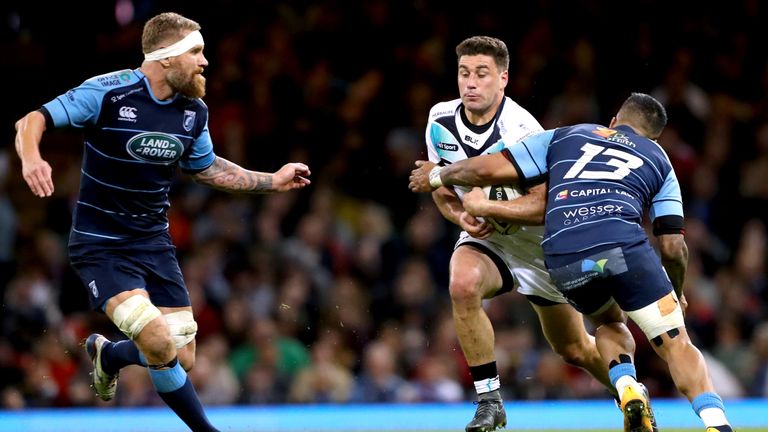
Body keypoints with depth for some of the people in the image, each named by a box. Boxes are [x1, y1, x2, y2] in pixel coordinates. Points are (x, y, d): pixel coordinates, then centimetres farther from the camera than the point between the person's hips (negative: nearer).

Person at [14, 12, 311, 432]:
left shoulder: (194, 111, 0)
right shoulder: (108, 93, -19)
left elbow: (206, 168, 19)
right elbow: (32, 120, -18)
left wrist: (272, 180, 14)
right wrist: (31, 158, -39)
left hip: (153, 241, 6)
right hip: (100, 244, -6)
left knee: (183, 359, 3)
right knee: (160, 343, -24)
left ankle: (107, 354, 34)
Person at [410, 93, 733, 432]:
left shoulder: (565, 136, 28)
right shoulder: (658, 159, 27)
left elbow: (487, 169, 21)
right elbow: (672, 247, 18)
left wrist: (436, 175, 39)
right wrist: (676, 295, 37)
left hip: (562, 261, 2)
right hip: (623, 248, -2)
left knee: (609, 323, 30)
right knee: (676, 344, 6)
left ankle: (628, 392, 3)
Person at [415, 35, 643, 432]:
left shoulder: (521, 129, -25)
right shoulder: (440, 120, -9)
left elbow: (545, 204, -29)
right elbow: (441, 186, 4)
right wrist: (460, 216, -16)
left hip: (540, 243, -3)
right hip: (485, 239, 3)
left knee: (575, 349, 9)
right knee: (462, 284, -33)